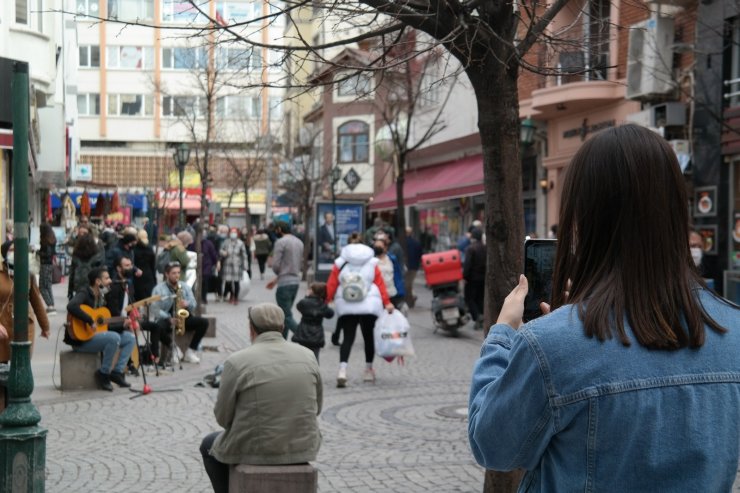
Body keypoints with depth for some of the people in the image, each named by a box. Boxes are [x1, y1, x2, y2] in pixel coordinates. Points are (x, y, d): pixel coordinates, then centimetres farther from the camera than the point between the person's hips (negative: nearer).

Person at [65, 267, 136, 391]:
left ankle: (117, 372, -4)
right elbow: (71, 307, -36)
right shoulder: (84, 295, -13)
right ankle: (103, 374, -16)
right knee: (114, 337, -30)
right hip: (80, 339, -9)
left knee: (130, 337, 4)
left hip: (96, 336, 9)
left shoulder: (101, 298, 14)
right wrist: (90, 321, -34)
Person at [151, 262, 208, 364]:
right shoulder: (158, 289, -3)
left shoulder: (185, 287, 10)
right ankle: (173, 347, -11)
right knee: (158, 327, -37)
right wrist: (169, 319, -26)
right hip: (166, 319, -4)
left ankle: (190, 351, -11)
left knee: (204, 322, -18)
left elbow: (194, 304, 6)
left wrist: (187, 303, -19)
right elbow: (155, 308, -13)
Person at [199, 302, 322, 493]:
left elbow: (223, 417, -6)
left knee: (209, 445, 28)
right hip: (303, 448, 4)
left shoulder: (237, 362, -14)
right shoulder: (308, 356, -3)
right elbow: (316, 407, 7)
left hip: (254, 450, -4)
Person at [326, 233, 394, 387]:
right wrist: (387, 303, 0)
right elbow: (380, 284, 0)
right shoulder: (371, 264, 3)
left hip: (346, 308, 0)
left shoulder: (340, 264, 2)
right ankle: (369, 370, 23)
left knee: (348, 338, 0)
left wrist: (325, 301, 8)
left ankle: (342, 369, -20)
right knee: (368, 337, 14)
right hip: (369, 307, 0)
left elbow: (331, 285, 0)